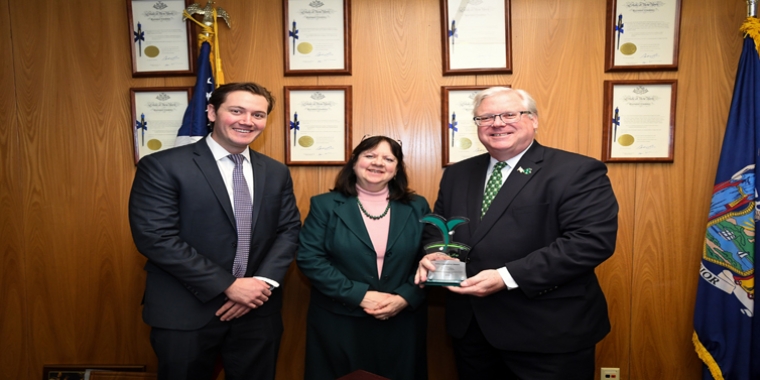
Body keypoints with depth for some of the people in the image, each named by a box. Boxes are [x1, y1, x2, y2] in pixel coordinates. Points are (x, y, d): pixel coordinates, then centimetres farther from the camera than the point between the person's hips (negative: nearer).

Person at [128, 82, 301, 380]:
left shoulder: (277, 172, 6)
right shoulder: (162, 166, -9)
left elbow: (289, 230, 5)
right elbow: (155, 238, -16)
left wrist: (264, 282, -12)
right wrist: (228, 285, -18)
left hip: (258, 312, 4)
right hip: (185, 314, -4)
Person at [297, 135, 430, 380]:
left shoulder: (417, 208, 4)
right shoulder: (325, 205, -2)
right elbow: (309, 258, -9)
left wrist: (404, 298, -13)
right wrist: (359, 295, -15)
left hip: (401, 323, 2)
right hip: (338, 324, -1)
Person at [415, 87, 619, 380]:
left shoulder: (578, 172, -10)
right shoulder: (457, 174, 10)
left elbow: (592, 240, -19)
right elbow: (436, 226, 16)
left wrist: (507, 277, -25)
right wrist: (434, 254, -8)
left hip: (548, 333, -5)